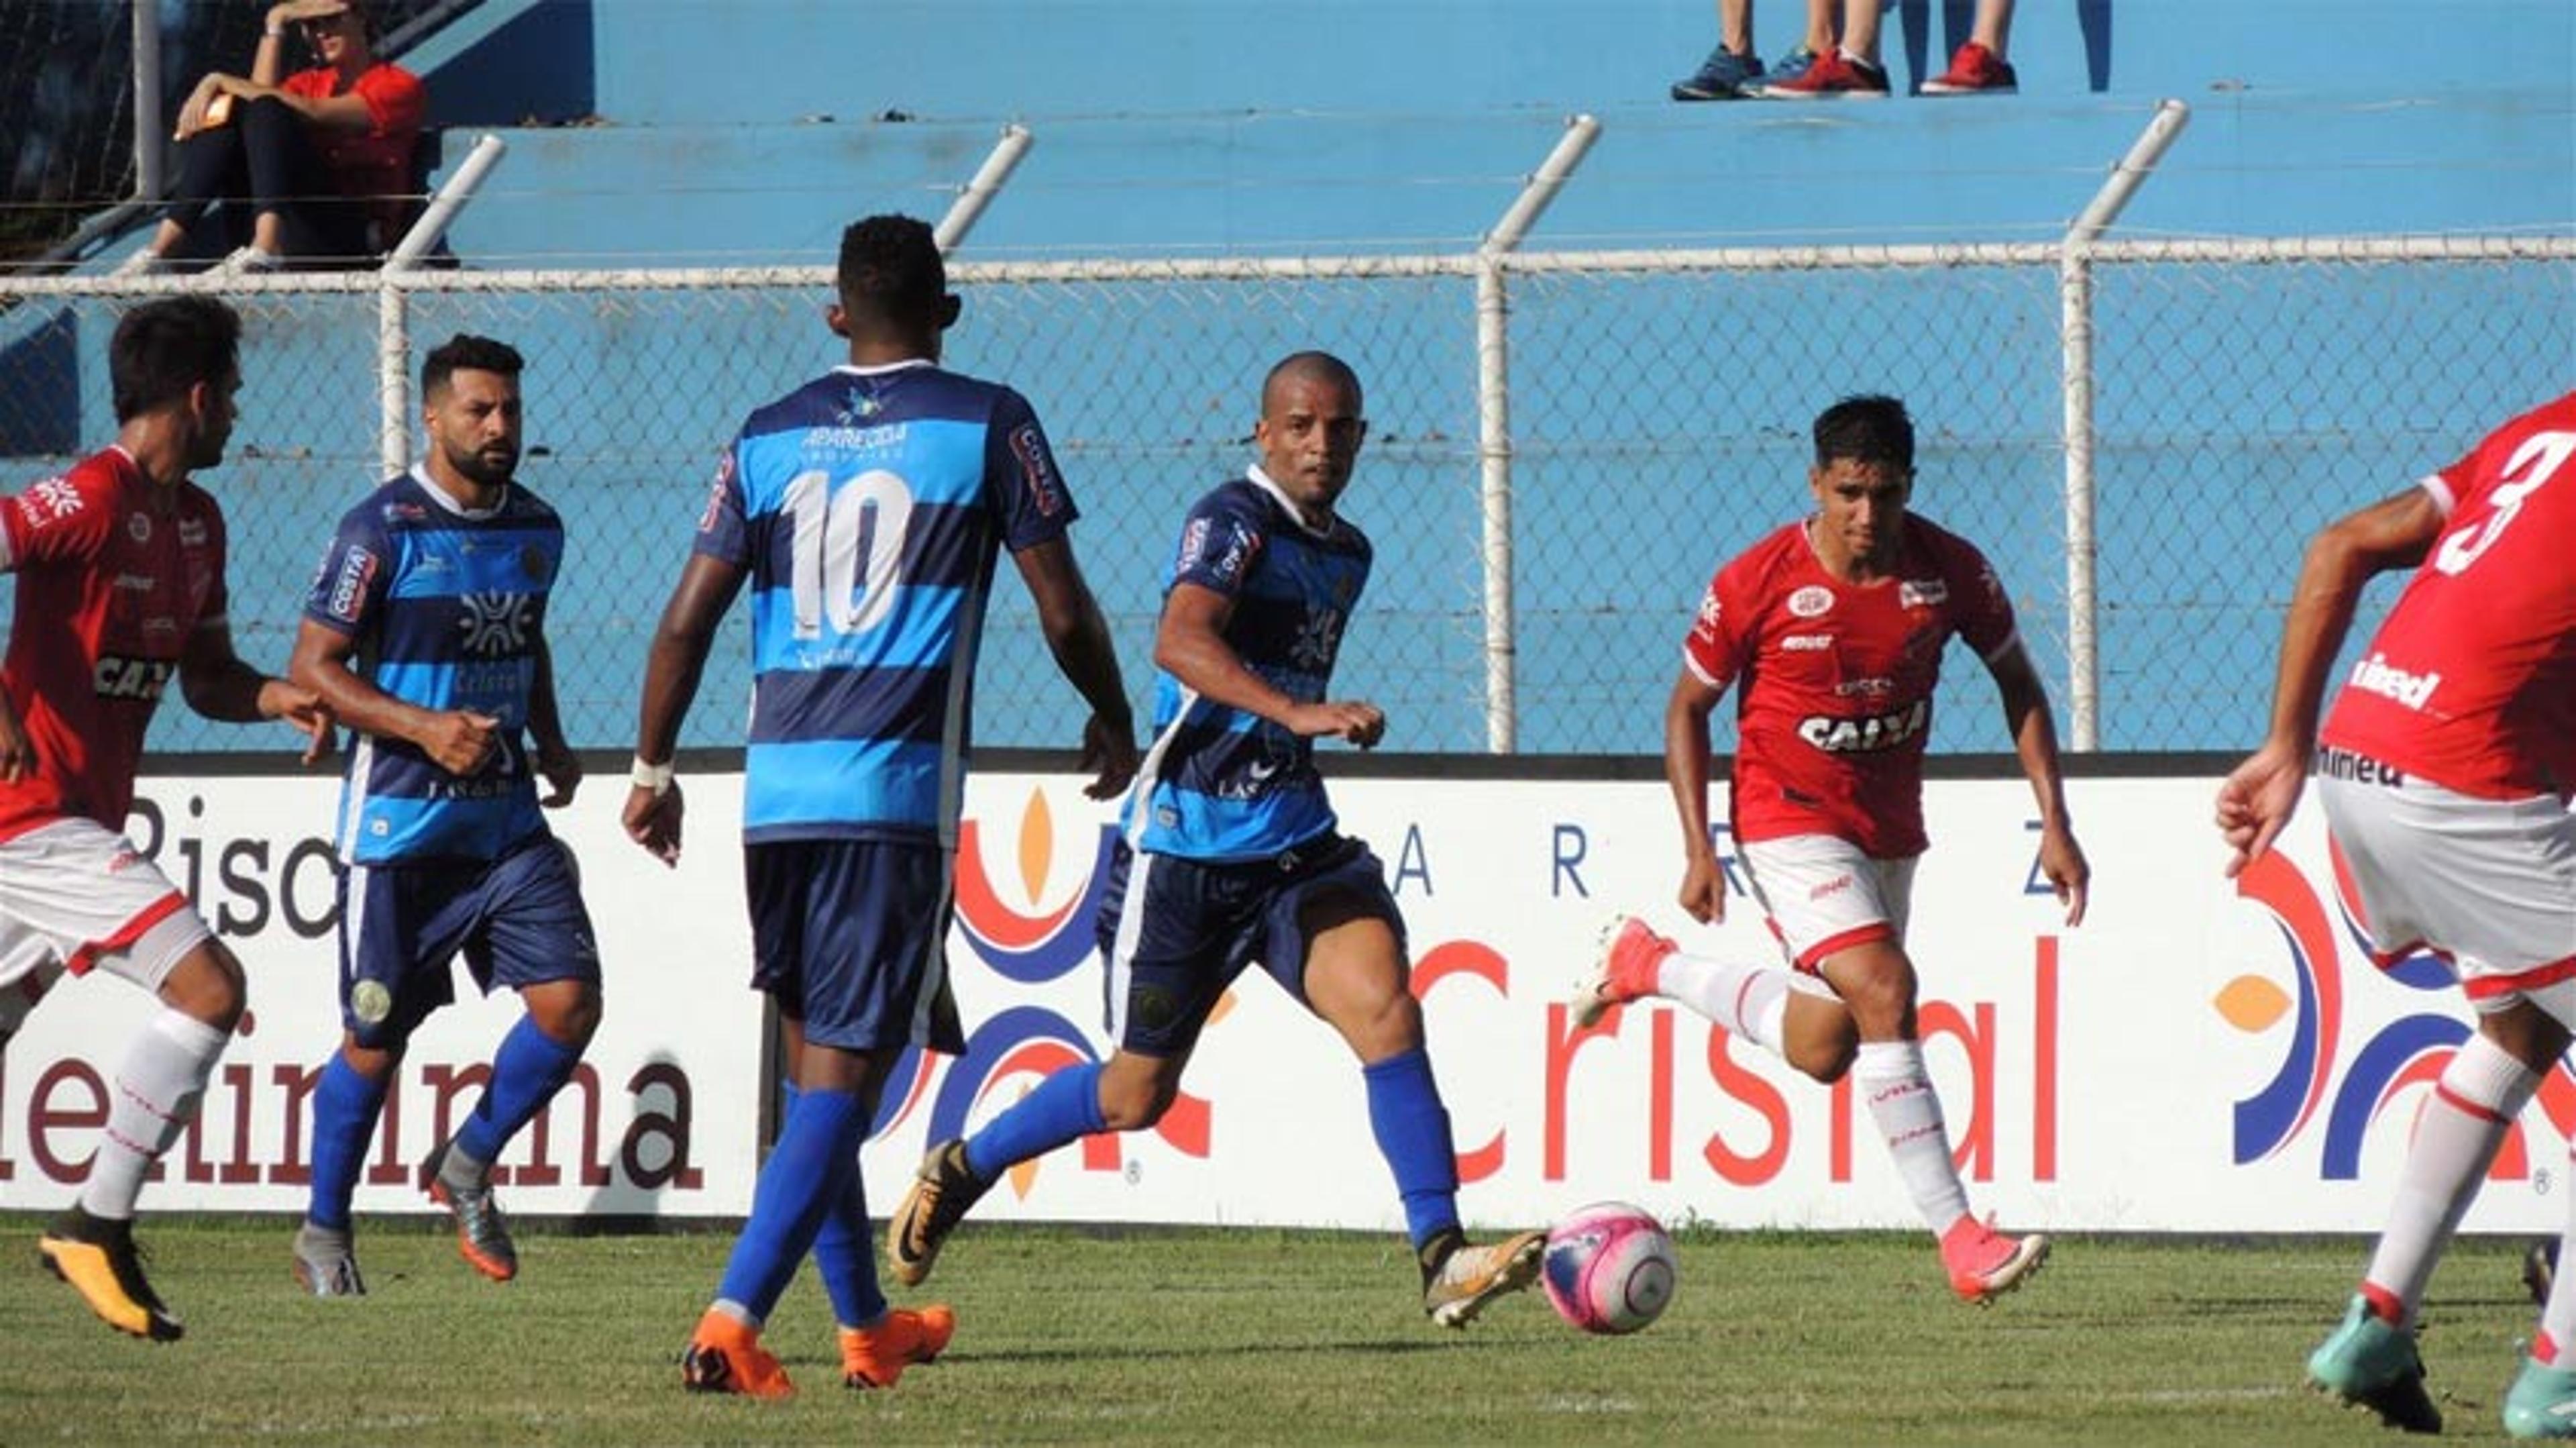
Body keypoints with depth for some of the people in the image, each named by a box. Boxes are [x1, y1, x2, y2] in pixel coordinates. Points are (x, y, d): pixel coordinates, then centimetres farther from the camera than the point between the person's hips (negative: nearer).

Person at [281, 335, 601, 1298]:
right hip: (398, 825, -5)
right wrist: (423, 728, -22)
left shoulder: (536, 529, 9)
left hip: (507, 819, 5)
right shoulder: (382, 531, -11)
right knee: (375, 1041, 1)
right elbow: (313, 667, -10)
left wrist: (551, 743, 11)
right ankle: (324, 1232, 19)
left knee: (569, 1003, -9)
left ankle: (468, 1166, 14)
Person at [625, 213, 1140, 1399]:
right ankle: (732, 1321, -21)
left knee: (816, 1055, 18)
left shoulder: (769, 437, 11)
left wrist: (653, 768, 20)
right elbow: (1062, 609, 2)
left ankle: (866, 1328, 29)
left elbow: (687, 620, 9)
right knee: (844, 1068, -6)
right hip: (898, 790, -4)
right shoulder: (987, 424, 1)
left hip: (775, 792, 4)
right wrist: (1111, 720, 20)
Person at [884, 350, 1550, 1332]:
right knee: (1136, 1095, 6)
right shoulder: (1234, 523, -14)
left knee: (1386, 1008, -18)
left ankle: (1441, 1259, -22)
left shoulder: (1345, 552, 13)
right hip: (1184, 847, -6)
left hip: (1295, 845, 6)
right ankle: (960, 1170, 32)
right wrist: (1296, 712, -46)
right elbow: (1181, 642, -33)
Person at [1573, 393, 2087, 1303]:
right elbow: (1689, 705, -2)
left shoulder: (1951, 570, -8)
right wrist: (1697, 851, -7)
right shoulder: (1757, 583, -16)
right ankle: (1960, 1240, -23)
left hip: (1890, 827, 5)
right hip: (1789, 815, -5)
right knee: (1885, 990, -24)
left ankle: (1647, 967, 33)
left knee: (1826, 1049, 10)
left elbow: (2018, 684, 6)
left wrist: (2054, 824, -1)